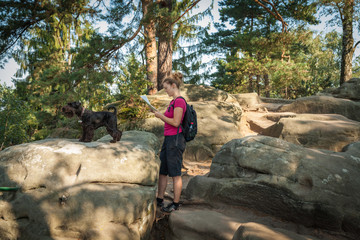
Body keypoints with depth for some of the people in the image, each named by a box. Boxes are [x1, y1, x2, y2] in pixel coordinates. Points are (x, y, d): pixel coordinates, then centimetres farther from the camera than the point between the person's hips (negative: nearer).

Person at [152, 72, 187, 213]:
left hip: (175, 139, -10)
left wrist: (161, 116, -10)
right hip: (168, 139, 10)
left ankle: (176, 204, 11)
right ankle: (159, 200, 25)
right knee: (162, 171, 14)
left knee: (175, 174, 0)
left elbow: (176, 122, -19)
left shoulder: (179, 101, -14)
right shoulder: (173, 101, 15)